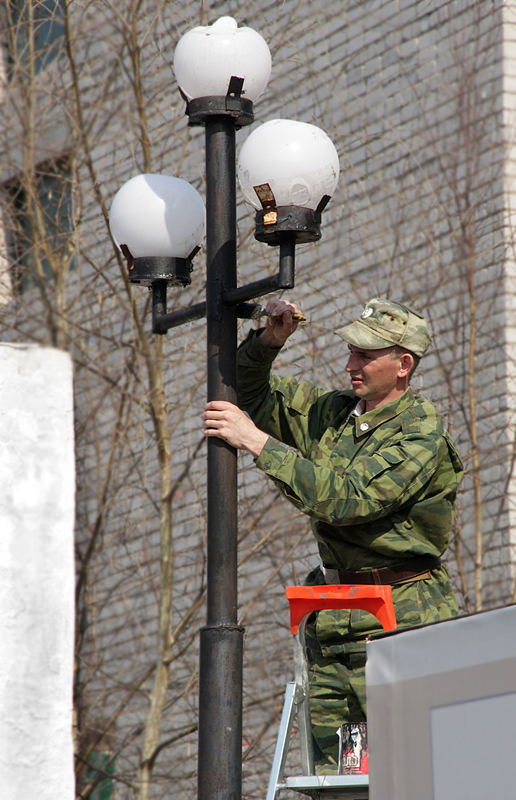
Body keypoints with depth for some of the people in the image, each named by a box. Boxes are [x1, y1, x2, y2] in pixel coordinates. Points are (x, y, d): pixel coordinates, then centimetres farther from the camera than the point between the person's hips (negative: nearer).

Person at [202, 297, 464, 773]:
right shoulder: (332, 412, 12)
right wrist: (269, 341, 3)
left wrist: (258, 442, -19)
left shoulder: (421, 434, -12)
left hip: (399, 624, -7)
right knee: (330, 775, 2)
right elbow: (251, 396, 24)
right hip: (333, 623, 7)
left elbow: (343, 498, -22)